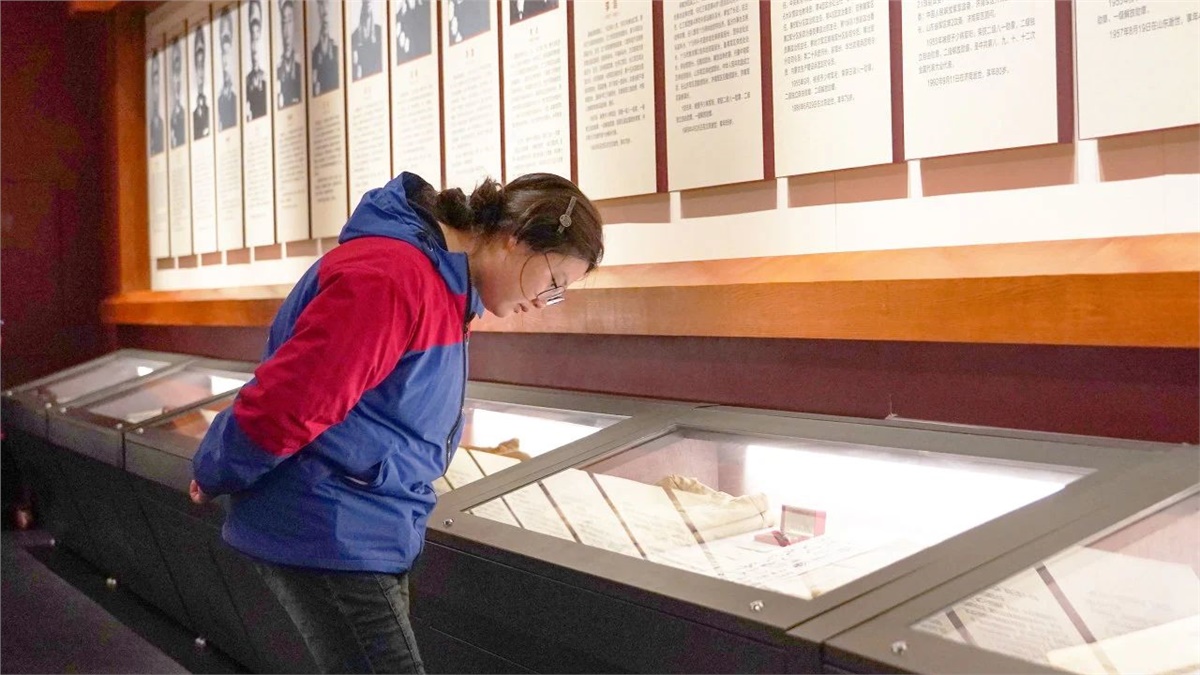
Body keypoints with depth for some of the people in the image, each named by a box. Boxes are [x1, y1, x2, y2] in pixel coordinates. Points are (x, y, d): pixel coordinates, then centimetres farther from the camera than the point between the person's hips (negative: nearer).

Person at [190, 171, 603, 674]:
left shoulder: (440, 280, 11)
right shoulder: (392, 277, -24)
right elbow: (283, 405, -24)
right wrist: (215, 479, -8)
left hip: (370, 535, 10)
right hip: (323, 535, -10)